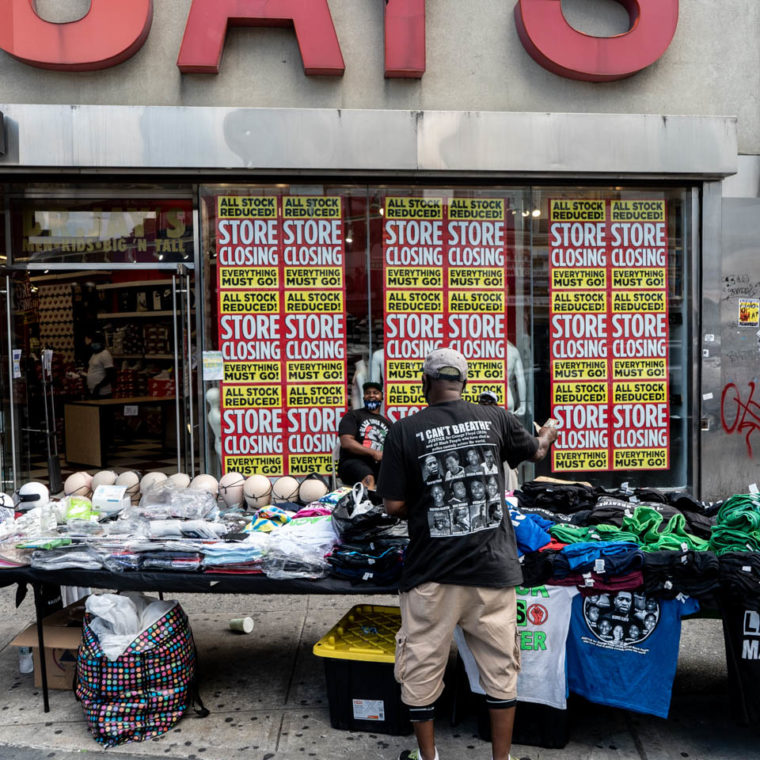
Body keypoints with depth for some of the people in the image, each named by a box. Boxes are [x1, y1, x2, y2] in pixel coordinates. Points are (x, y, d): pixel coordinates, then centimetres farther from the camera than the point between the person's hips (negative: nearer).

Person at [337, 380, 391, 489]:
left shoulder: (387, 423, 25)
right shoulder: (353, 415, 10)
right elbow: (346, 442, -5)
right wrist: (373, 453, -14)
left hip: (379, 465, 4)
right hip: (353, 461, -4)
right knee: (368, 479, -39)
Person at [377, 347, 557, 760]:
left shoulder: (404, 431, -10)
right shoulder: (496, 419, -1)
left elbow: (393, 505, -9)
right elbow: (535, 452, 19)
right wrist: (548, 434, 43)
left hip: (432, 571, -2)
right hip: (492, 568, 2)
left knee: (422, 668, 16)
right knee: (500, 668, 17)